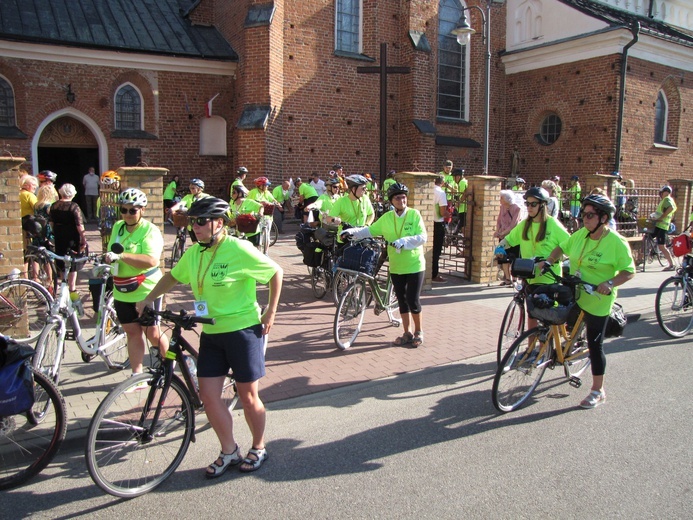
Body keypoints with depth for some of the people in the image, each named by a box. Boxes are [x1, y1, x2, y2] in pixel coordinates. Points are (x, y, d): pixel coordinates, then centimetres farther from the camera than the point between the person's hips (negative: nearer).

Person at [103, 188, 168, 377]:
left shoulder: (150, 231, -15)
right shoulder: (117, 227, 7)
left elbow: (151, 260, -31)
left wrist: (121, 256, -37)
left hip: (146, 291, -6)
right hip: (122, 293, 6)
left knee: (152, 333, 3)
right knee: (133, 333, 9)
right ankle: (137, 375, 17)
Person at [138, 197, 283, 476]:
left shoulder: (239, 249, -15)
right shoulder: (194, 253, 3)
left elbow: (276, 272, -8)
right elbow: (173, 277, 20)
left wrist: (270, 312, -7)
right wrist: (148, 299, 11)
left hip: (243, 330, -6)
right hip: (211, 332, 6)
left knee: (248, 396, 5)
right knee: (208, 395, 5)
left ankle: (258, 448, 29)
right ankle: (229, 451, 24)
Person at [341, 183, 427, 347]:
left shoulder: (414, 214, -8)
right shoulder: (386, 218, 2)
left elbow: (422, 237, -15)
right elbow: (371, 230, 6)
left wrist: (403, 241, -27)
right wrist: (353, 231, -8)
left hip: (415, 266, -4)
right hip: (396, 267, 4)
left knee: (413, 300, -2)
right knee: (402, 300, 10)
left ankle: (419, 332, 18)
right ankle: (408, 333, 23)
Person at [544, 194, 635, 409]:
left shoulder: (616, 242, -17)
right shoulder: (580, 234, 0)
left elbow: (629, 271, -17)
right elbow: (562, 248, 14)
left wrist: (610, 283, -32)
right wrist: (548, 262, -1)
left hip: (597, 301, -6)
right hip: (574, 294, 6)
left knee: (595, 344, 0)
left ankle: (598, 391, 15)